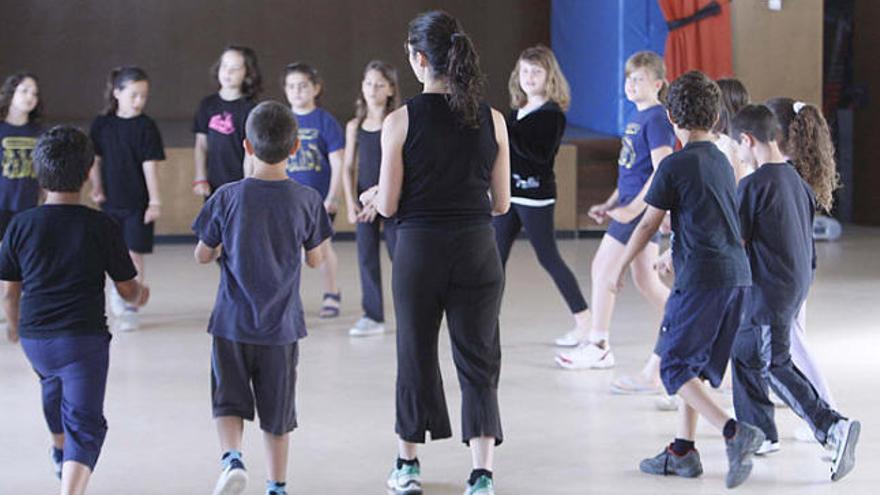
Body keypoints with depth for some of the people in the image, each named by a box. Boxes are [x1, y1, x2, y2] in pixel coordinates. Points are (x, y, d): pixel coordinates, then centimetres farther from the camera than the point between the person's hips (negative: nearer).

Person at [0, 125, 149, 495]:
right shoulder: (101, 226, -9)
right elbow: (127, 290, 0)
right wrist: (141, 296, 24)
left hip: (35, 339, 4)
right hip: (84, 339, -4)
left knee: (53, 384, 35)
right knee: (85, 425, -1)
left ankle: (60, 449, 60)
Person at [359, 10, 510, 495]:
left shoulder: (401, 121, -9)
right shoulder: (492, 120, -1)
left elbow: (388, 205, -6)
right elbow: (501, 203, 4)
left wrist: (371, 196, 17)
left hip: (419, 250, -1)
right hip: (477, 250, 1)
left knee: (416, 355, 15)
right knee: (478, 363, 7)